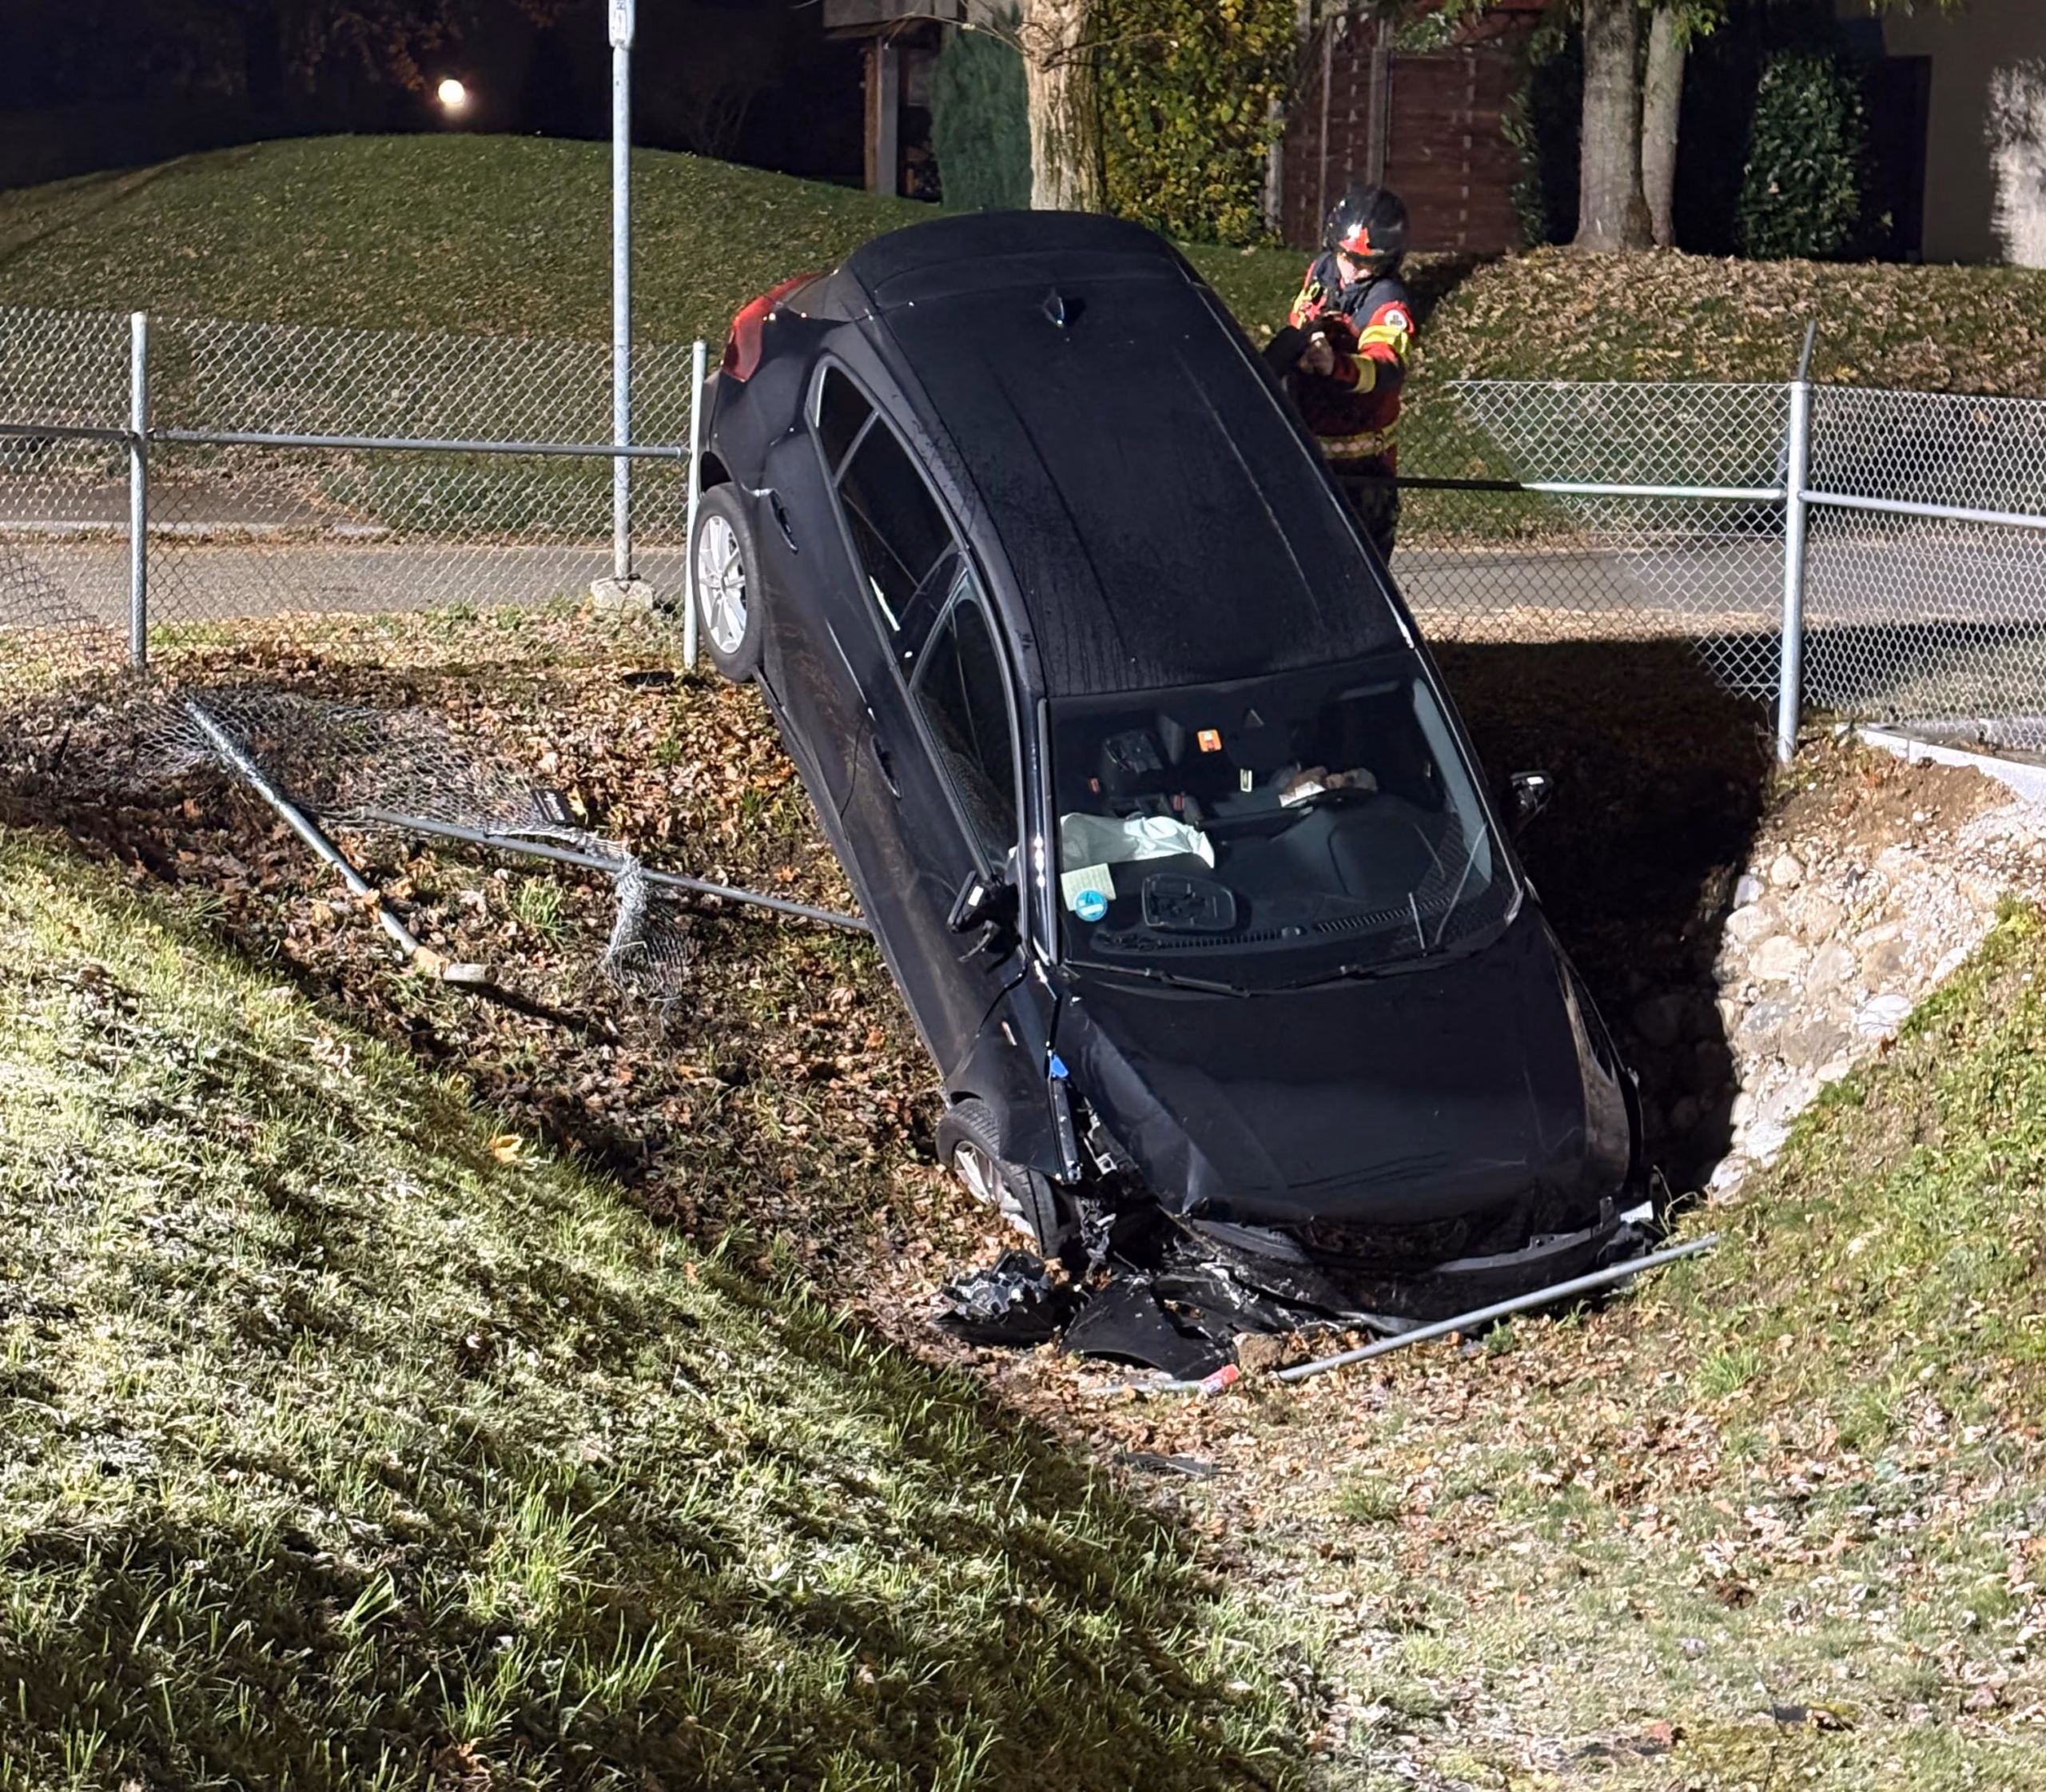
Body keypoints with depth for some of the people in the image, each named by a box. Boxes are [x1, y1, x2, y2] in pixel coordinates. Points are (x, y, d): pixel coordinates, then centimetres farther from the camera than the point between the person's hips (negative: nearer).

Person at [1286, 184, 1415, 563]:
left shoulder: (1389, 304, -22)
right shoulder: (1322, 270, 0)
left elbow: (1387, 368, -42)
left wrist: (1336, 366, -60)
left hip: (1357, 458, -7)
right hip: (1304, 442, 7)